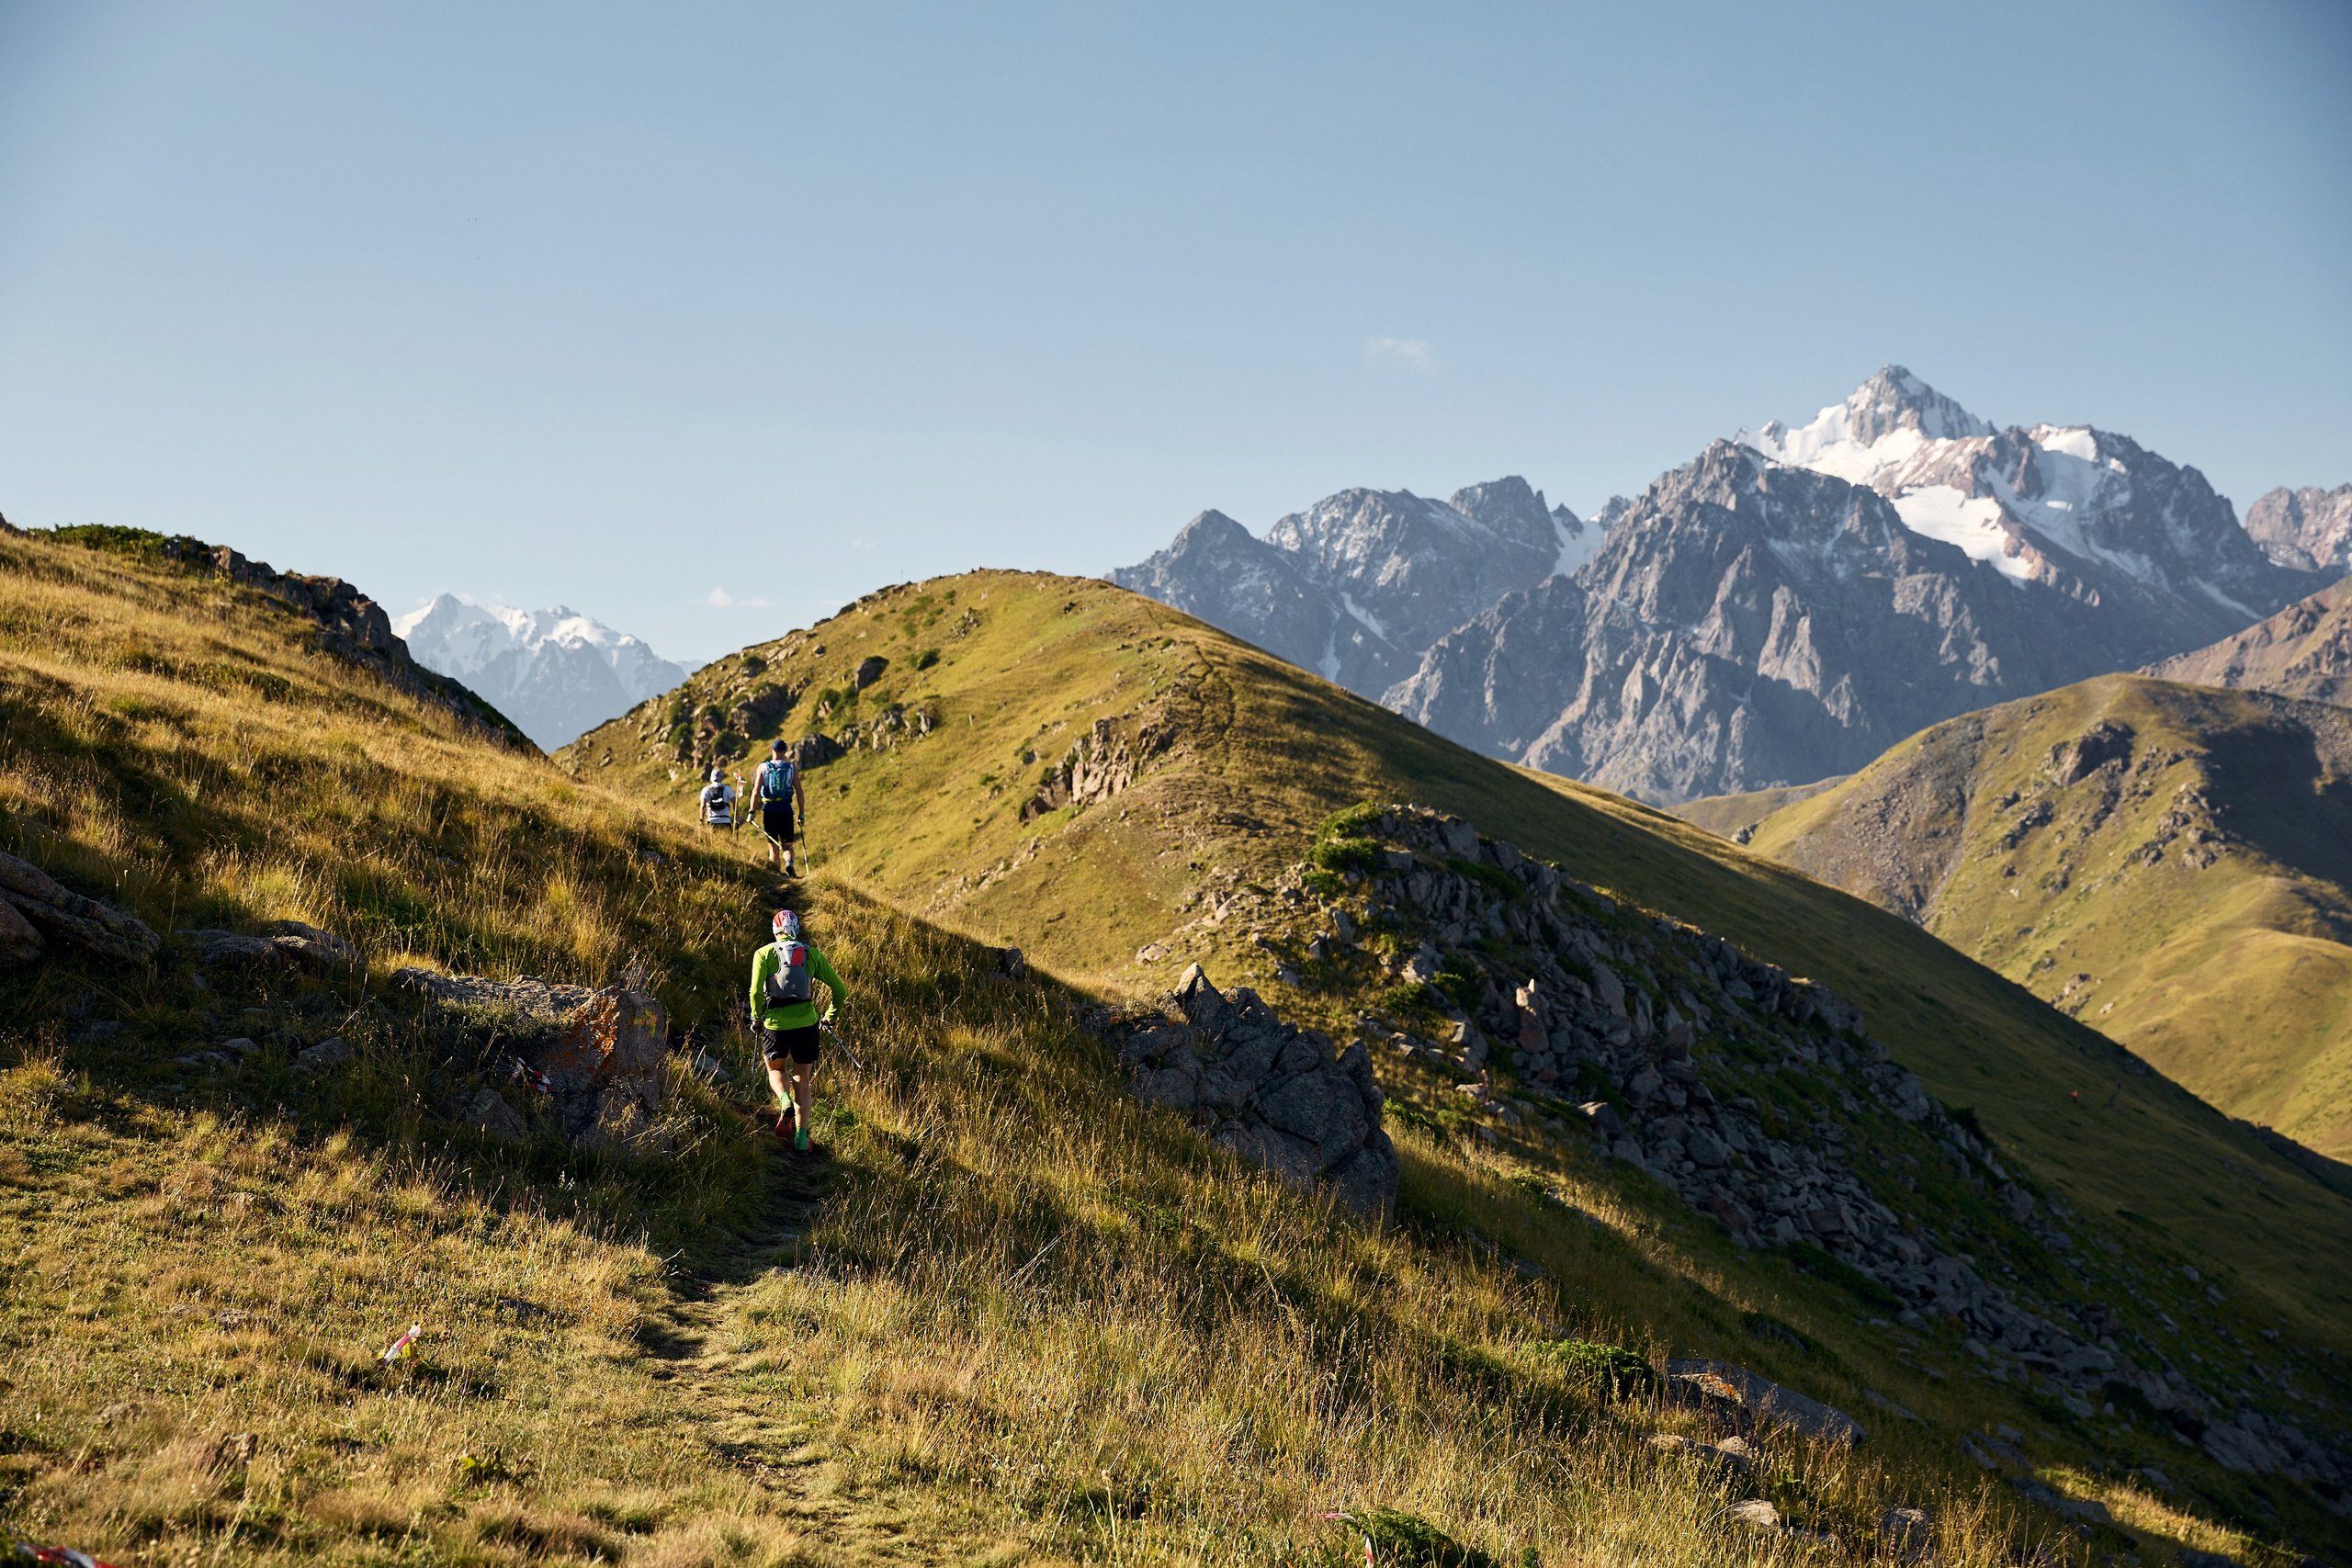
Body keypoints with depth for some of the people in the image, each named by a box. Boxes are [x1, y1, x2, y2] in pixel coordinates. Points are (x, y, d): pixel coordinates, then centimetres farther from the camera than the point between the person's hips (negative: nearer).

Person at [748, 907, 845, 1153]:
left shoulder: (764, 953, 1)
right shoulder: (812, 954, 7)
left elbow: (756, 991, -12)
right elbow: (840, 989, 6)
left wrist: (756, 1017, 5)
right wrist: (829, 1015, 22)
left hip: (775, 1022, -1)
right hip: (806, 1022, 1)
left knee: (775, 1069, 25)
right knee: (803, 1082, 13)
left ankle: (785, 1102, -7)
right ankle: (801, 1135, 0)